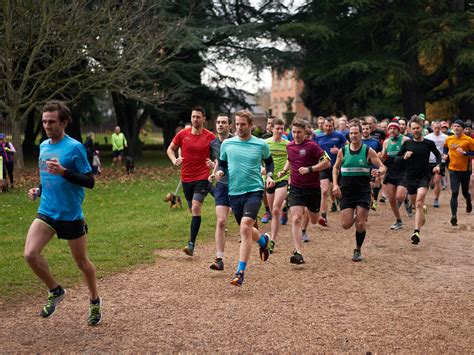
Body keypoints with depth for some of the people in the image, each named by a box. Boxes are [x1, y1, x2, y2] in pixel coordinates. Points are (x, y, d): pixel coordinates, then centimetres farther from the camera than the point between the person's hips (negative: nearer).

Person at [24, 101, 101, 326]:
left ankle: (95, 302, 32)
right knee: (30, 254, -13)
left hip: (71, 215, -5)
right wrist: (39, 190, 4)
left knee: (81, 262, 8)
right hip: (46, 212, 5)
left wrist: (64, 172, -27)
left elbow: (89, 181, -15)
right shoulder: (43, 146, 8)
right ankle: (55, 291, 11)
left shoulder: (74, 147, -13)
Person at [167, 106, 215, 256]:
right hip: (186, 178, 3)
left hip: (202, 178, -3)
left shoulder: (210, 137, -4)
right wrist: (174, 160, -5)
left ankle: (191, 244, -17)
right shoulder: (182, 134, 1)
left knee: (196, 208, -17)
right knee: (193, 209, 14)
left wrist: (213, 164, -15)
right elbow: (170, 149, 14)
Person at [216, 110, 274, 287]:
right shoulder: (227, 144, 4)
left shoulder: (261, 144, 1)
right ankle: (263, 240, 52)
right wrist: (220, 172, -7)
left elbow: (269, 161, 18)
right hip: (234, 192, 4)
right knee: (246, 230, 15)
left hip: (254, 190, -4)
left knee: (245, 227, -22)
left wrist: (269, 176, 1)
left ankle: (240, 272, -20)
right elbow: (222, 164, 16)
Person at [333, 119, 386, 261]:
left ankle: (358, 250, 16)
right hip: (346, 192, 2)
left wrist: (378, 171, -27)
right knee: (346, 224, -5)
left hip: (363, 192, -2)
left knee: (360, 224, -6)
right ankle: (355, 216, 32)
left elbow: (383, 167, -3)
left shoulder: (368, 151, -4)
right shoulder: (343, 151, 2)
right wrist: (335, 184, 2)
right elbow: (336, 168, 15)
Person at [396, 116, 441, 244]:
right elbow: (396, 160, 4)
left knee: (419, 202, -20)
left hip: (424, 177, -3)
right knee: (415, 205, 15)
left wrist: (437, 165, -2)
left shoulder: (429, 143, -1)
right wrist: (404, 157, -16)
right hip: (410, 177, 3)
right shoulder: (407, 144, 2)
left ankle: (416, 232, -28)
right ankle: (423, 210, 53)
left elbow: (438, 155, 17)